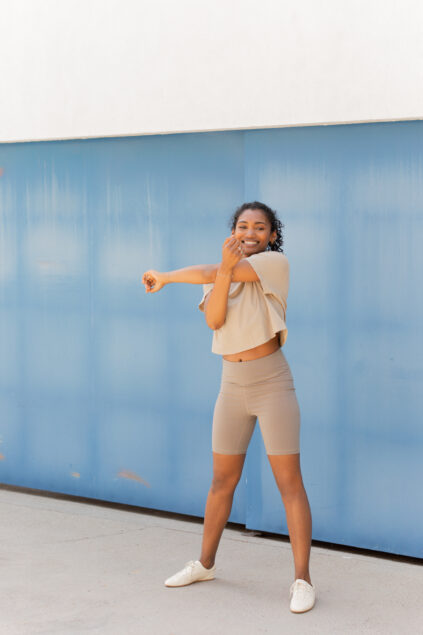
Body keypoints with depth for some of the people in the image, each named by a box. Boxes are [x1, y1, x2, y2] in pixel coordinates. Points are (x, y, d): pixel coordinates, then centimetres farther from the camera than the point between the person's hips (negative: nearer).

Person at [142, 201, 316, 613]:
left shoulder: (276, 263, -7)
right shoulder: (217, 277, 9)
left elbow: (208, 273, -16)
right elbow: (213, 320, -13)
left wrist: (166, 277, -3)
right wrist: (226, 269, -26)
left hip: (272, 384, -5)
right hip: (232, 387, 5)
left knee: (289, 483, -7)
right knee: (222, 482, 15)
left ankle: (302, 581, -3)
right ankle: (205, 564, 31)